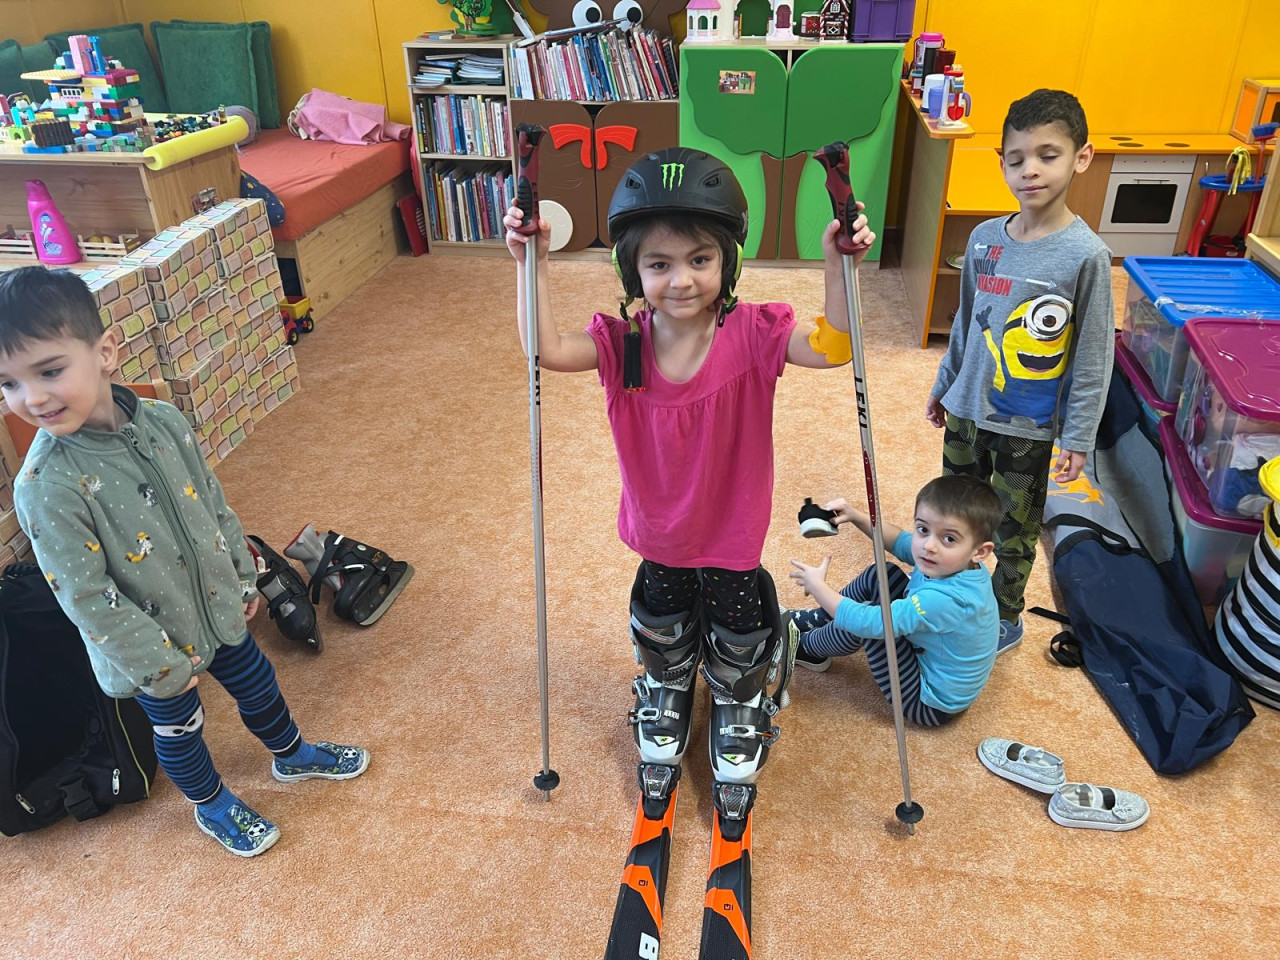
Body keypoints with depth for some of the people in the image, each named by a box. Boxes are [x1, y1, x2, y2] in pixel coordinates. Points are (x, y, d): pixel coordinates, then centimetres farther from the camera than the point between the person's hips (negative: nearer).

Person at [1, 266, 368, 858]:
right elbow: (86, 597, -23)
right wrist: (160, 665, -17)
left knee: (256, 684, 25)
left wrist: (243, 578, 9)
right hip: (152, 644, -4)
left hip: (217, 607, 5)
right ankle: (211, 806, 50)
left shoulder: (161, 422, -13)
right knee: (178, 727, 20)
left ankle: (292, 755, 55)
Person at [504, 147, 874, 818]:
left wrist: (837, 264, -42)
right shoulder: (623, 342, -17)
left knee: (738, 646, 22)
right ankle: (665, 697, 60)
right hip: (659, 535, 2)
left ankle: (739, 713, 55)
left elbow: (833, 348, -31)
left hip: (733, 534, -1)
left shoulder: (751, 334, -22)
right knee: (661, 636, 28)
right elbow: (545, 350, -27)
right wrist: (533, 264, -32)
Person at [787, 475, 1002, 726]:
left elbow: (867, 622, -35)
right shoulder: (956, 562, -14)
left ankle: (807, 647, 11)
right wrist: (857, 516, -6)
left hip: (931, 704, -9)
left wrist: (817, 586, -20)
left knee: (865, 622, -21)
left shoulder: (944, 599, -39)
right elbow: (902, 543, 6)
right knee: (882, 575, 4)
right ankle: (813, 620, 24)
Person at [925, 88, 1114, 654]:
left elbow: (1093, 358, -12)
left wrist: (1078, 438, -11)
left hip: (1029, 427, -4)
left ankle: (1006, 618, 36)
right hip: (967, 409, 4)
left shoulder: (1086, 255, -17)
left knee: (1014, 531, 13)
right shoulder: (985, 238, -4)